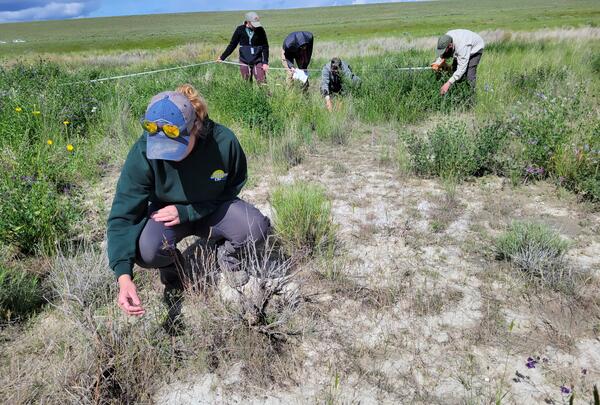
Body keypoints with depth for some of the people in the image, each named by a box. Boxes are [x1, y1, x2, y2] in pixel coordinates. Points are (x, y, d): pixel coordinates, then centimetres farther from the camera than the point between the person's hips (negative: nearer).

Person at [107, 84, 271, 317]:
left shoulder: (223, 141, -27)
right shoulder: (143, 152, -27)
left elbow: (231, 190, -10)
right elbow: (123, 215, -25)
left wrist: (186, 212, -23)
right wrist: (124, 276, -37)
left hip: (212, 209, 0)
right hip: (166, 211, 0)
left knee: (258, 228, -28)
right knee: (146, 251, -32)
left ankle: (228, 253, 9)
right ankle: (171, 266, 7)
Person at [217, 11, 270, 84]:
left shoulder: (260, 30, -2)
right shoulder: (240, 30, -2)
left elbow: (265, 47, 1)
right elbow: (232, 45, 5)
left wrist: (265, 62, -8)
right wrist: (222, 58, 2)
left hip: (258, 62, -1)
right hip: (244, 62, 1)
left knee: (262, 83, -9)